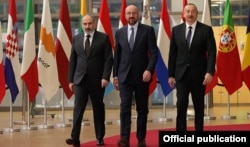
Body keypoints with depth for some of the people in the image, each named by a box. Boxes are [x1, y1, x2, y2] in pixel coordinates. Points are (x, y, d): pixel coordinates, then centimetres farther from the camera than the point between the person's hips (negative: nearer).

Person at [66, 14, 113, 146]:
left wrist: (105, 77, -13)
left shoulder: (103, 38, 0)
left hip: (97, 80, -2)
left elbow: (108, 59, -4)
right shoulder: (76, 39, 9)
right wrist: (71, 79, 5)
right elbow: (72, 60, 10)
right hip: (80, 79, 2)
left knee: (98, 109, 8)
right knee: (78, 108, -6)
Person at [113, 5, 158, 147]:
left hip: (142, 76, -1)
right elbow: (117, 55, 12)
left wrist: (149, 70, -18)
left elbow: (154, 53, -6)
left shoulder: (148, 30, -1)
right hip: (125, 76, 2)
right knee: (125, 107, -8)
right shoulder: (120, 32, 9)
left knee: (142, 108, 5)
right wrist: (115, 75, 8)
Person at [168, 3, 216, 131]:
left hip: (199, 74, -1)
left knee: (199, 106, 7)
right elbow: (172, 53, 7)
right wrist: (171, 74, 4)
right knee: (181, 105, -6)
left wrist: (210, 72, -17)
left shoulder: (206, 30, -1)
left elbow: (212, 52, -6)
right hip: (181, 73, 1)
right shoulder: (176, 30, 6)